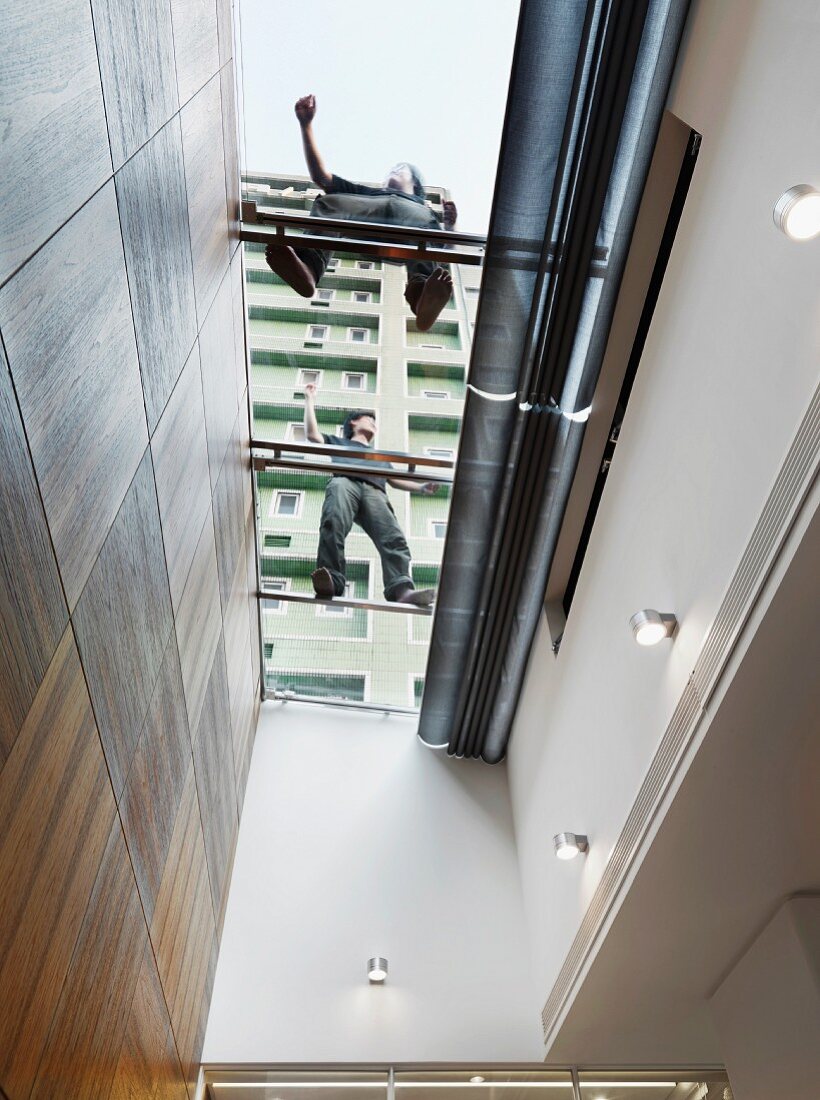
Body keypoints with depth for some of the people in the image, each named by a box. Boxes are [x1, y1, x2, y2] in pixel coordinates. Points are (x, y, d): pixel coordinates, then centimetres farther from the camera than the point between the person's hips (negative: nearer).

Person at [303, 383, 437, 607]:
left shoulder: (379, 454, 49)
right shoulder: (339, 442, 42)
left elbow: (395, 479, 37)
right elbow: (312, 434, 26)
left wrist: (422, 487, 20)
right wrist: (310, 400, 34)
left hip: (375, 491, 2)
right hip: (345, 482, -2)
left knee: (393, 538, -29)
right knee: (333, 525, -37)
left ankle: (401, 589, -51)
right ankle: (331, 582, -54)